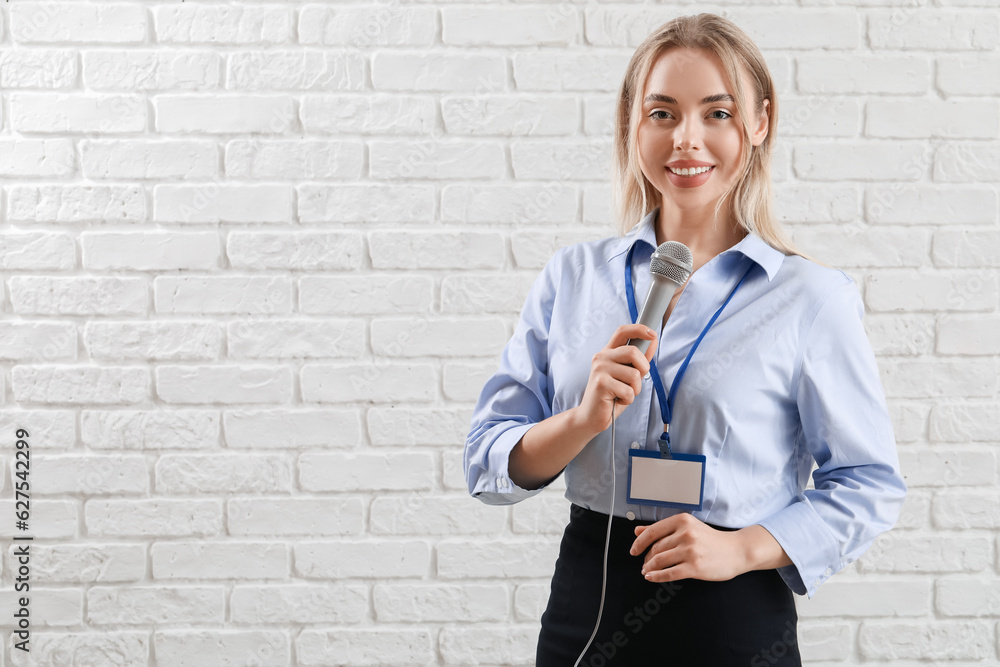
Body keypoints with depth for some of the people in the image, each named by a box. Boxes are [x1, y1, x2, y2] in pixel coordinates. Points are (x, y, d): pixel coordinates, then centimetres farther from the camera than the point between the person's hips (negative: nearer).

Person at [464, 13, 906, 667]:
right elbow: (487, 465, 0)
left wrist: (742, 547, -15)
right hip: (584, 610, 3)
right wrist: (586, 419, -17)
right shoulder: (572, 275, 2)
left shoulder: (813, 297, -6)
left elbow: (870, 485, -3)